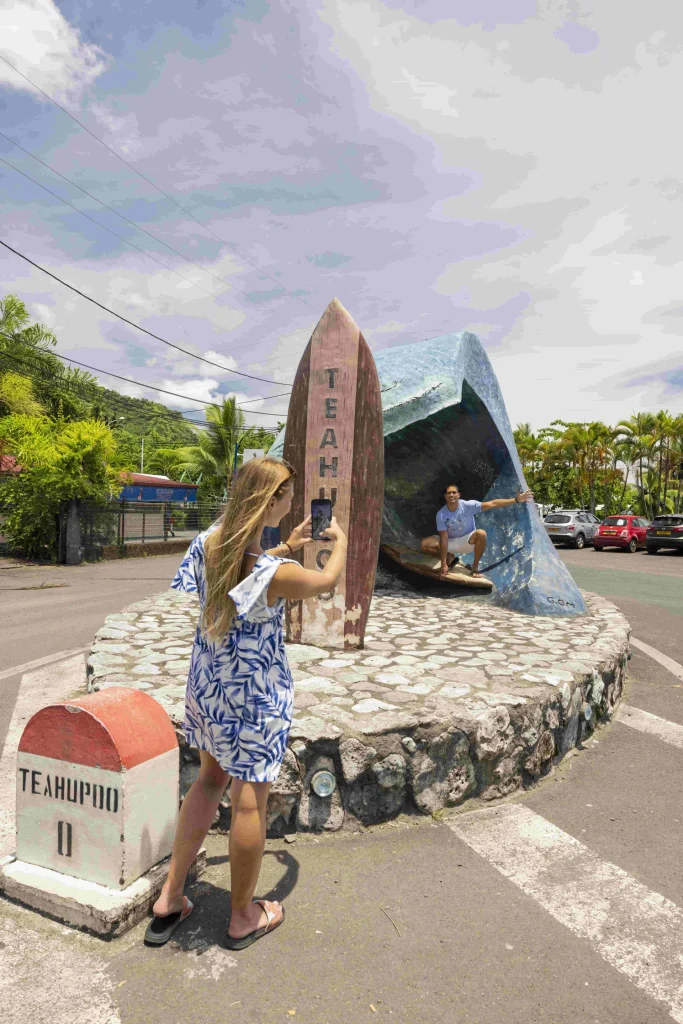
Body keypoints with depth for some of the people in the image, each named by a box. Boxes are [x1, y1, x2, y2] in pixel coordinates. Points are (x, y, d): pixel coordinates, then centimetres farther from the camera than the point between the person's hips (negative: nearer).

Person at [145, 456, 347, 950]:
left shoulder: (208, 543, -9)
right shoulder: (275, 574, -28)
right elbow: (328, 581, -7)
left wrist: (289, 546, 17)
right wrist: (340, 540, 13)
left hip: (207, 682, 7)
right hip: (255, 692, -7)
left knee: (211, 779, 25)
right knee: (250, 798, 11)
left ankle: (170, 899, 35)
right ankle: (243, 918, 33)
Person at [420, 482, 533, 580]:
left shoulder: (468, 506, -21)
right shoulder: (441, 514, -20)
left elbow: (492, 504, -25)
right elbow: (444, 538, -22)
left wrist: (515, 500, -35)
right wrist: (443, 564, -27)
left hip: (468, 541, 0)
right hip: (451, 542, 0)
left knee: (481, 534, -35)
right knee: (425, 545, -23)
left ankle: (475, 567, -15)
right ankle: (450, 557, 3)